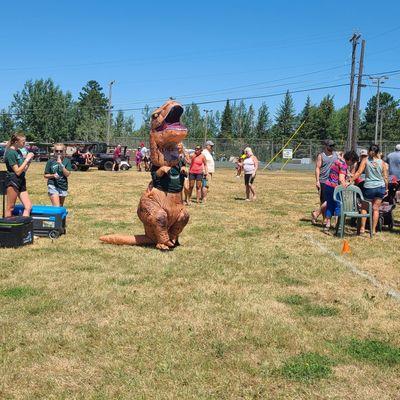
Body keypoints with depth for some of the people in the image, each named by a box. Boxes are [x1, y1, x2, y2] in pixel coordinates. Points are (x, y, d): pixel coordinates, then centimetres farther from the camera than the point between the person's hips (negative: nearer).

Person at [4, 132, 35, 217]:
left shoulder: (19, 151, 12)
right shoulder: (10, 152, -13)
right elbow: (17, 171, -16)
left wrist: (29, 161, 1)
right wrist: (26, 159, -13)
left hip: (21, 181, 9)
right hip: (12, 181, -9)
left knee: (28, 206, 3)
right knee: (10, 208, -1)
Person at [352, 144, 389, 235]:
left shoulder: (365, 160, -4)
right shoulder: (382, 163, 1)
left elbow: (358, 173, -12)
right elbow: (385, 177, 3)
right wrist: (386, 188, 15)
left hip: (369, 187, -2)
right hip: (380, 187, 2)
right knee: (376, 208, 8)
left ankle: (362, 228, 7)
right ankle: (373, 230, 12)